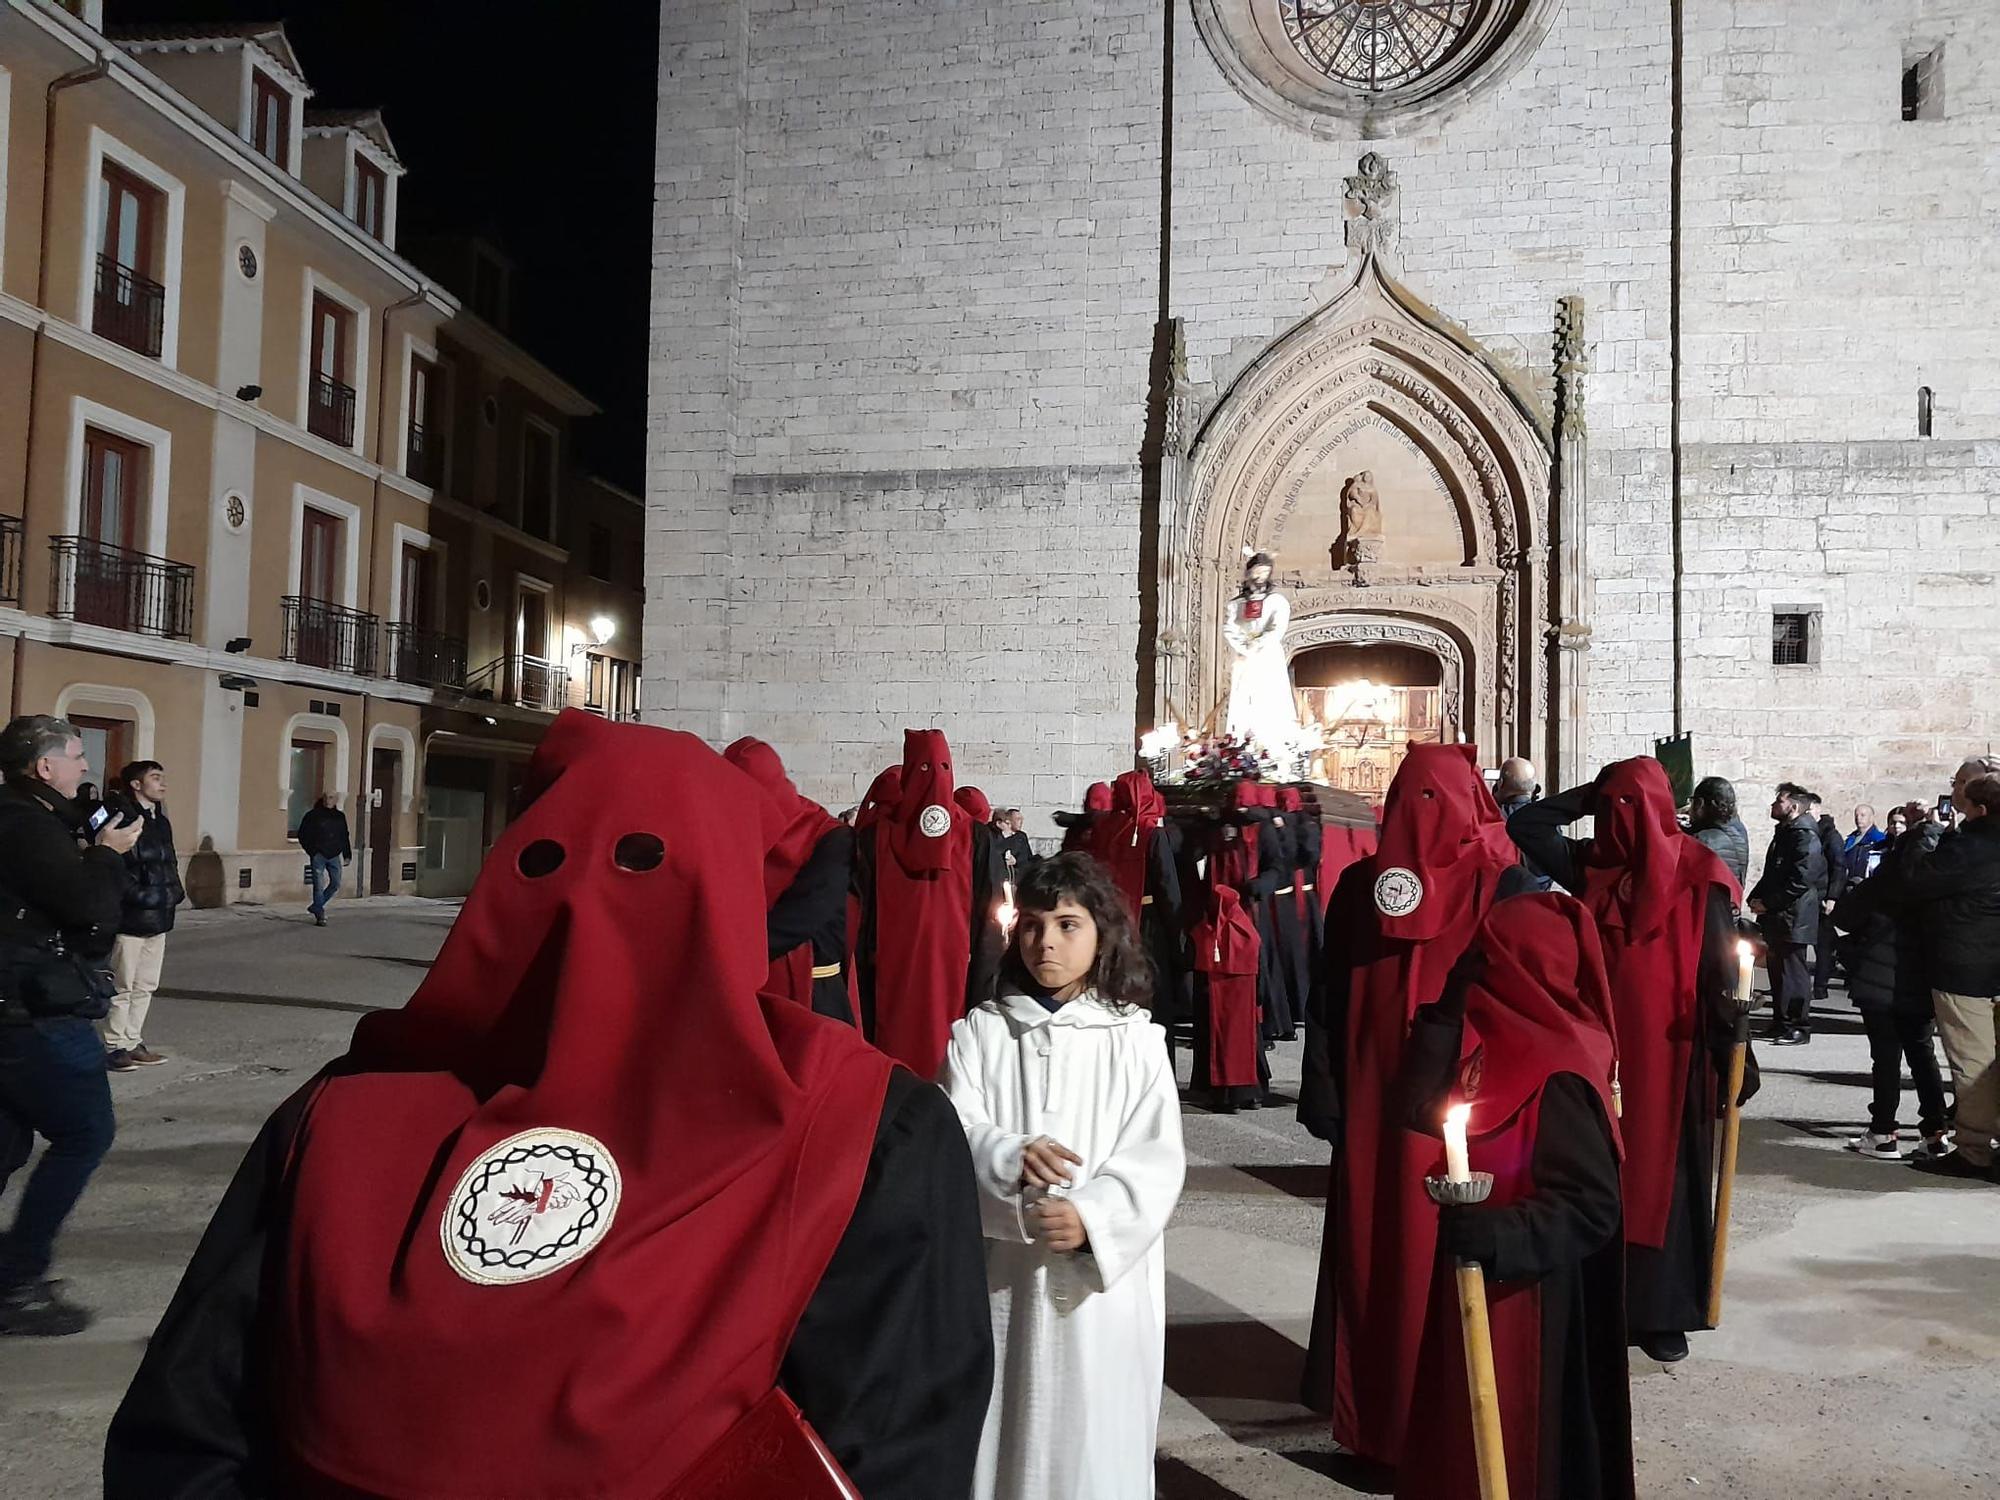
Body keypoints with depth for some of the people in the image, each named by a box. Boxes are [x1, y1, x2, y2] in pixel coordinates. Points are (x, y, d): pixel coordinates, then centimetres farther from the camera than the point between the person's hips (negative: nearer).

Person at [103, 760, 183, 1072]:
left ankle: (132, 1042, 23)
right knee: (123, 986, 1)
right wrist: (140, 895, -17)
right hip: (131, 916, -8)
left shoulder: (160, 821, 13)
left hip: (158, 916, 8)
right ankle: (115, 1046, 11)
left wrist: (173, 892, 5)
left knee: (146, 985, 14)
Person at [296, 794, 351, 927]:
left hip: (334, 855, 4)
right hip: (318, 855, -4)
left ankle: (316, 906, 22)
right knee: (319, 886, -4)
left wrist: (347, 854, 9)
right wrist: (312, 851, -7)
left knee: (336, 884, 4)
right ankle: (320, 916, 2)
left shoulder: (340, 816, 9)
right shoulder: (313, 816, -3)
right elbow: (303, 835, 0)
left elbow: (344, 837, 15)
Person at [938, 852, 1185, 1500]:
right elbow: (954, 1133, -7)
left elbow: (1157, 1158, -7)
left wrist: (1093, 1216, -22)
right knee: (1005, 1425, 10)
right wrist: (1010, 1157, -26)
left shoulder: (1135, 1040, -2)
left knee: (1097, 1437, 8)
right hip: (1003, 1273, 1)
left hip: (1102, 1276, -1)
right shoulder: (981, 1032, 2)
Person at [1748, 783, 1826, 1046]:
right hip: (1776, 918, 9)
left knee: (1792, 972, -5)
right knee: (1777, 969, 13)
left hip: (1793, 918, -9)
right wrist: (1756, 897, 8)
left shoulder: (1805, 836, -13)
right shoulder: (1784, 834, 17)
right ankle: (1781, 1023, 21)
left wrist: (1767, 903, -17)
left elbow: (1800, 881, -21)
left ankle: (1798, 1028, 1)